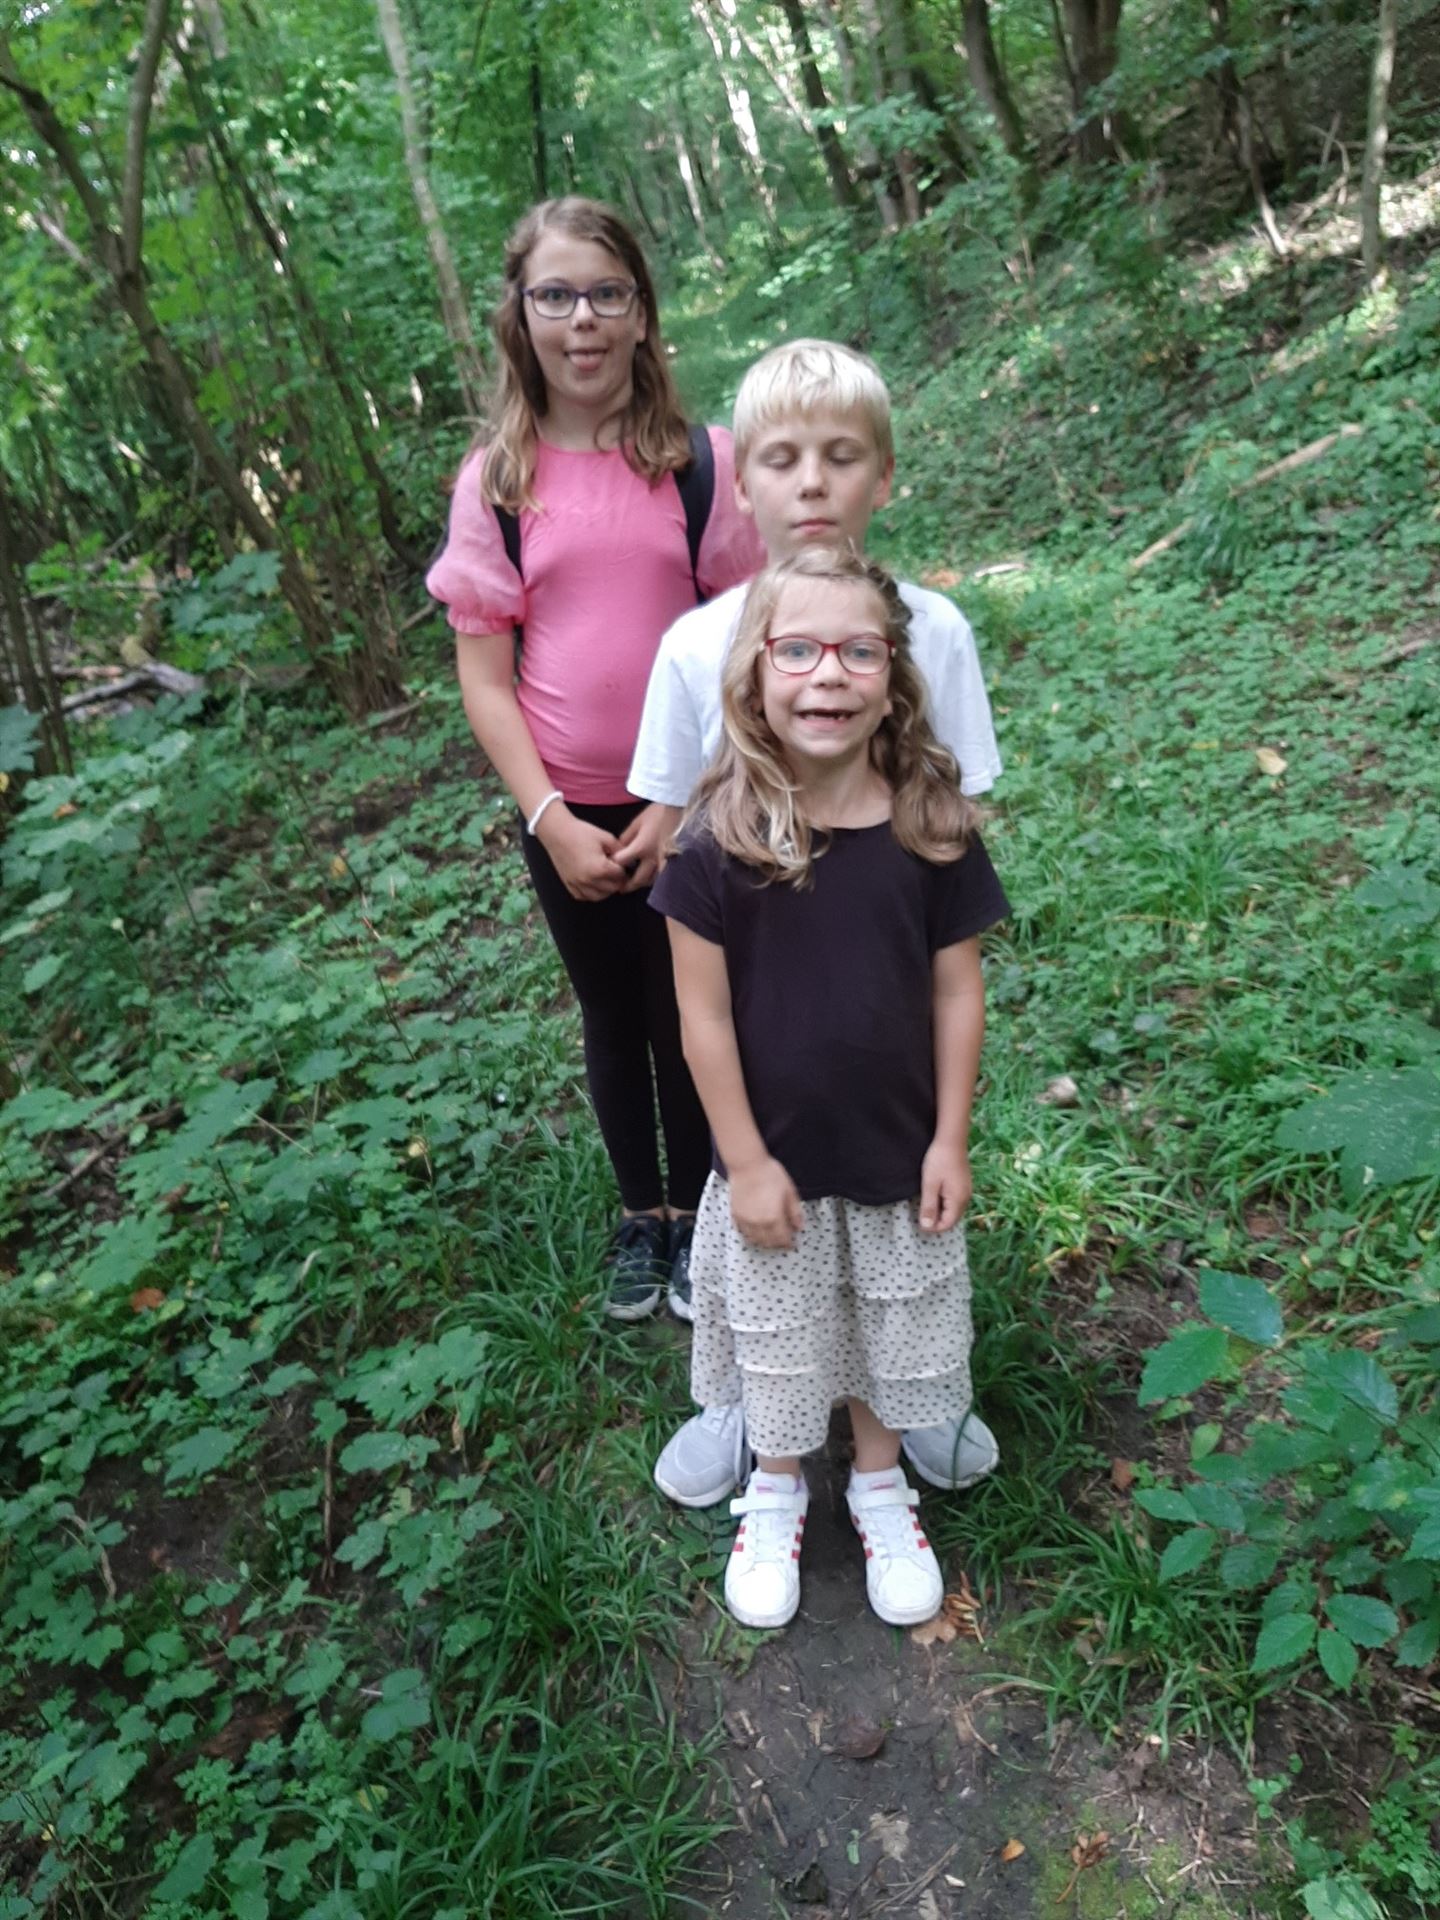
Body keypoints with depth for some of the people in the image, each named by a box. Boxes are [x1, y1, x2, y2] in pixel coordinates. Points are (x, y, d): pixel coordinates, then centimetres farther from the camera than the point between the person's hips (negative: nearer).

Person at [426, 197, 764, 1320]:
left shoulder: (703, 461, -6)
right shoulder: (496, 480, -4)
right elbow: (484, 676, -4)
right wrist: (551, 822, -12)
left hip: (688, 810, -1)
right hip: (566, 817, 1)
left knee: (685, 1018, 12)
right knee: (613, 1021, 17)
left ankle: (694, 1208, 35)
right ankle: (639, 1215, 37)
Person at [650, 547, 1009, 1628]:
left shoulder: (932, 828, -14)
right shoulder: (719, 842, -18)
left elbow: (957, 990, -6)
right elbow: (705, 1017, -13)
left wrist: (950, 1140, -4)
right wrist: (745, 1162, -10)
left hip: (899, 1155, 2)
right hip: (776, 1160, -1)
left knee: (891, 1336, 21)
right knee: (779, 1340, 20)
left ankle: (880, 1487, 49)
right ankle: (775, 1495, 47)